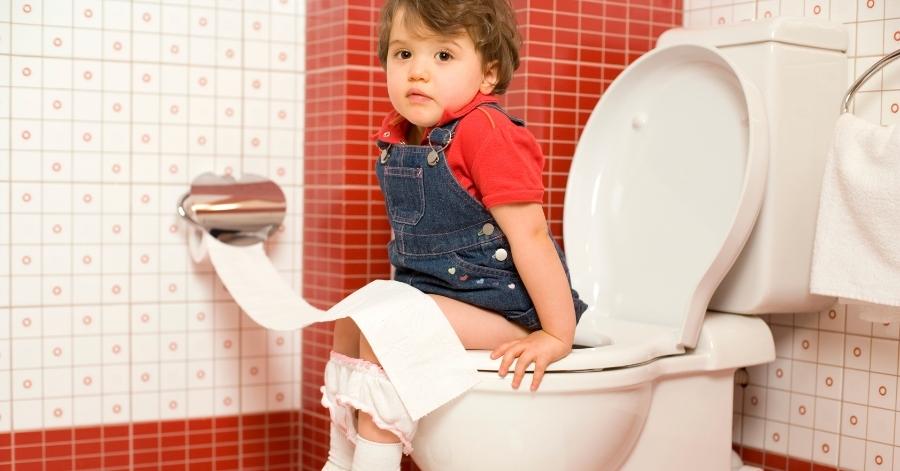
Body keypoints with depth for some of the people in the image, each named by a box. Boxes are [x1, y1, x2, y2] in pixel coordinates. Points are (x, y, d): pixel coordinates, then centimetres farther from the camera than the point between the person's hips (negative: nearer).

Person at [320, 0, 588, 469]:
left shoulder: (486, 132, -23)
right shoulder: (398, 135, 4)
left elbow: (529, 235, -25)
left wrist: (557, 335, -24)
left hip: (502, 305, -10)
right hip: (434, 289, 10)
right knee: (350, 320, 15)